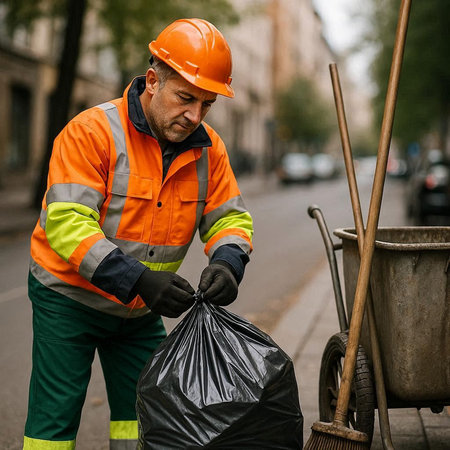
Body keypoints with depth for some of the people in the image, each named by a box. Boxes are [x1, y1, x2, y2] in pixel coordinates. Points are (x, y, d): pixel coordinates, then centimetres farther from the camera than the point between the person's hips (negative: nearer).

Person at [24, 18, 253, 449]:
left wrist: (225, 263, -24)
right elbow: (67, 224, -29)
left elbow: (229, 217, 0)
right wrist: (139, 278, -38)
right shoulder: (90, 131, -22)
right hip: (69, 297, -5)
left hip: (140, 310, 5)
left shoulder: (207, 147, -5)